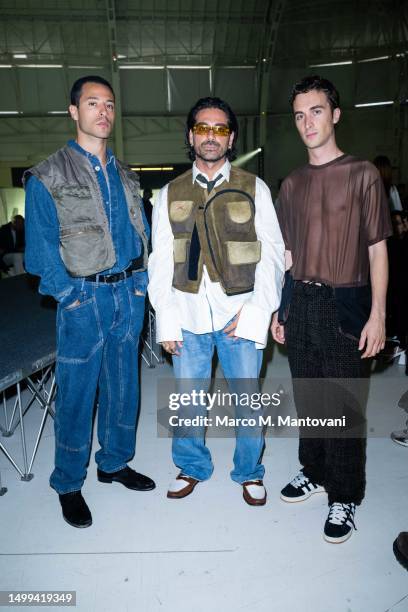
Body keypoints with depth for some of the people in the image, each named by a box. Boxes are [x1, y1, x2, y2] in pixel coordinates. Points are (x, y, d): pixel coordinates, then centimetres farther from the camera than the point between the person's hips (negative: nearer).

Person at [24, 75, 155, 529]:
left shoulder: (125, 176, 13)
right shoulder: (48, 177, -4)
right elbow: (40, 247, -7)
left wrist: (139, 282, 4)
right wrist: (69, 294, -13)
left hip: (129, 295, 5)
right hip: (83, 299, -5)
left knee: (123, 385, 14)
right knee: (76, 392, 3)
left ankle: (115, 462, 34)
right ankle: (68, 484, 23)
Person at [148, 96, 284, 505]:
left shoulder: (254, 189, 4)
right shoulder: (169, 195, 8)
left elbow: (271, 253, 0)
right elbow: (160, 261, 5)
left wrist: (256, 310, -11)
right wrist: (166, 321, -2)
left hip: (240, 313, -1)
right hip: (188, 314, 2)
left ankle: (249, 472, 32)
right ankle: (192, 467, 35)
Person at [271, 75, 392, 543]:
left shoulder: (362, 174, -2)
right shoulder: (291, 184, 12)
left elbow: (377, 248, -4)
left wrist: (377, 314, -11)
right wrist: (281, 307, 11)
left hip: (344, 302, -4)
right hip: (299, 301, 5)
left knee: (345, 403, 3)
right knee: (308, 395, 14)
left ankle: (345, 496, 21)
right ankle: (314, 471, 34)